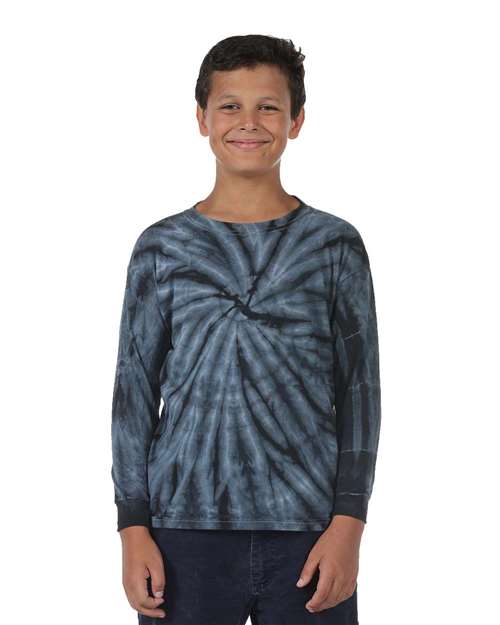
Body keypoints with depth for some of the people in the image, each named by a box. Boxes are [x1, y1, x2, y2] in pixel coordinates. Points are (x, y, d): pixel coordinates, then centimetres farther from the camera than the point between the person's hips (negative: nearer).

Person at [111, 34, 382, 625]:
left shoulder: (334, 244, 5)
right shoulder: (162, 248, 6)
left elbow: (359, 391, 4)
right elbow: (134, 393, 6)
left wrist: (348, 522, -4)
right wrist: (134, 529, 0)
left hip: (308, 532, 0)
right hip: (187, 531, 0)